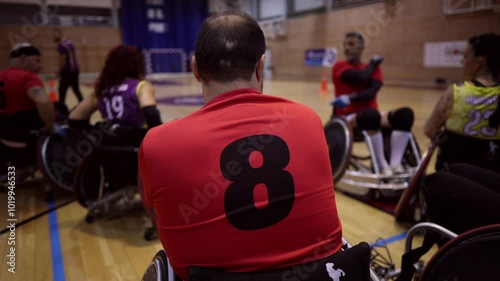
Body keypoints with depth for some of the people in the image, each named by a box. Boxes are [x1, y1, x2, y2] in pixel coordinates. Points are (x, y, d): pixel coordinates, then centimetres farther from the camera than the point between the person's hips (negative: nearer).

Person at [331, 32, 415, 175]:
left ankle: (395, 163, -23)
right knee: (371, 115, -37)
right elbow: (361, 77, -18)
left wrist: (350, 98, -26)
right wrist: (372, 64, 1)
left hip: (371, 117, 5)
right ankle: (382, 166, -26)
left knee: (405, 114, -19)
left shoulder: (374, 69, 10)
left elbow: (372, 92, -10)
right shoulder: (339, 66, 0)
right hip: (348, 119, -5)